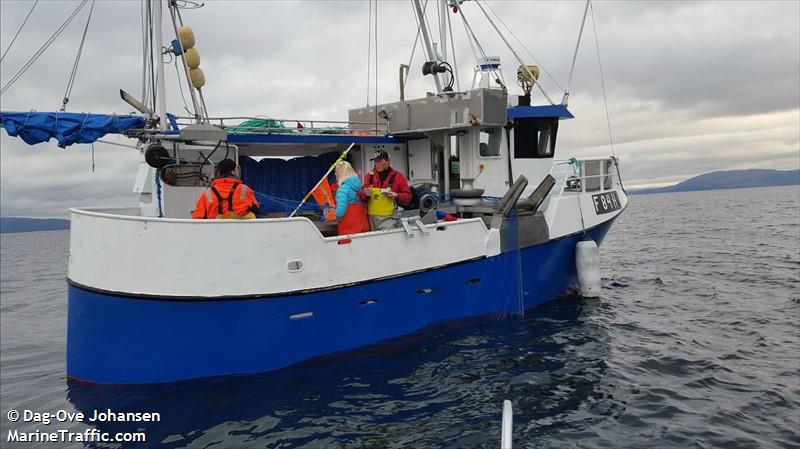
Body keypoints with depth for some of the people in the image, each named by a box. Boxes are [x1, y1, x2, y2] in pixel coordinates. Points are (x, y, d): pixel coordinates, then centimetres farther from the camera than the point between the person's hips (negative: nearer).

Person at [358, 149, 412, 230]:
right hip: (371, 218, 3)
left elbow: (408, 197, 3)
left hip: (388, 218, -3)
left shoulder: (398, 176, 4)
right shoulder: (369, 176, 13)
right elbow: (361, 195, 12)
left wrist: (396, 196, -15)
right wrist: (365, 194, -10)